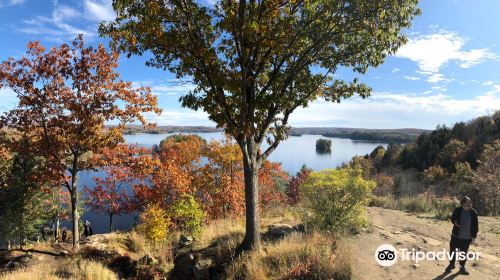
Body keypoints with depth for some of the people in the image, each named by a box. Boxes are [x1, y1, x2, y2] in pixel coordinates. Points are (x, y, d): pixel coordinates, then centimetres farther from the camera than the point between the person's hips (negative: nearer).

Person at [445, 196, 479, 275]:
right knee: (453, 250, 8)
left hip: (467, 237, 0)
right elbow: (452, 218, 6)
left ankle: (462, 267, 29)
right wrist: (455, 222, -17)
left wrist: (474, 236, -2)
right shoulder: (457, 210, -7)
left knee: (464, 252, 12)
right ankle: (451, 264, 26)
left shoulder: (473, 212, -8)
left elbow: (475, 226, -2)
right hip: (456, 235, 0)